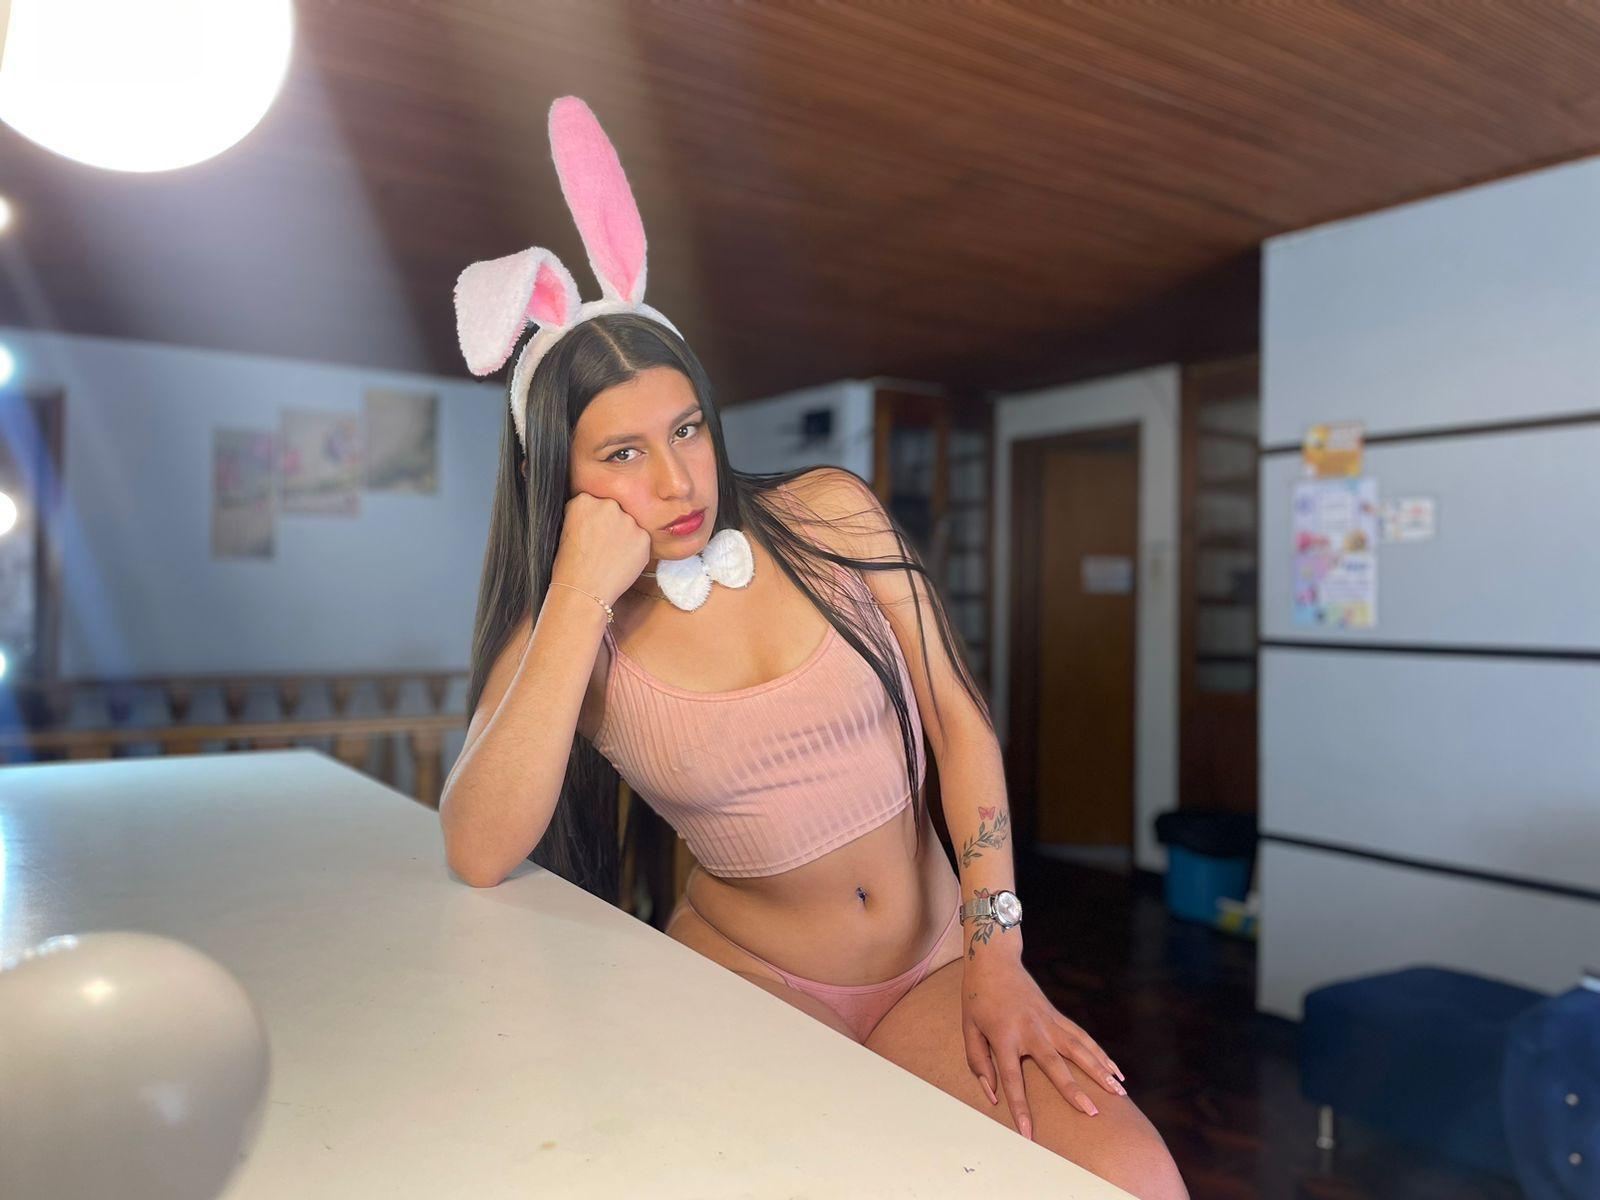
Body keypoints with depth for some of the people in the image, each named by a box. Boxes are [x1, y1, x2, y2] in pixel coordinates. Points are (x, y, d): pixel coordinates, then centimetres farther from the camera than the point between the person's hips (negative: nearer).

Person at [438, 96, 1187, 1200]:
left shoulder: (827, 515, -3)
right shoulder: (565, 635, -4)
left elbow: (959, 719, -2)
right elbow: (478, 855, -20)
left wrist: (996, 953, -11)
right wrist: (585, 597, -23)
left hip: (931, 970, 1)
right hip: (743, 983, 0)